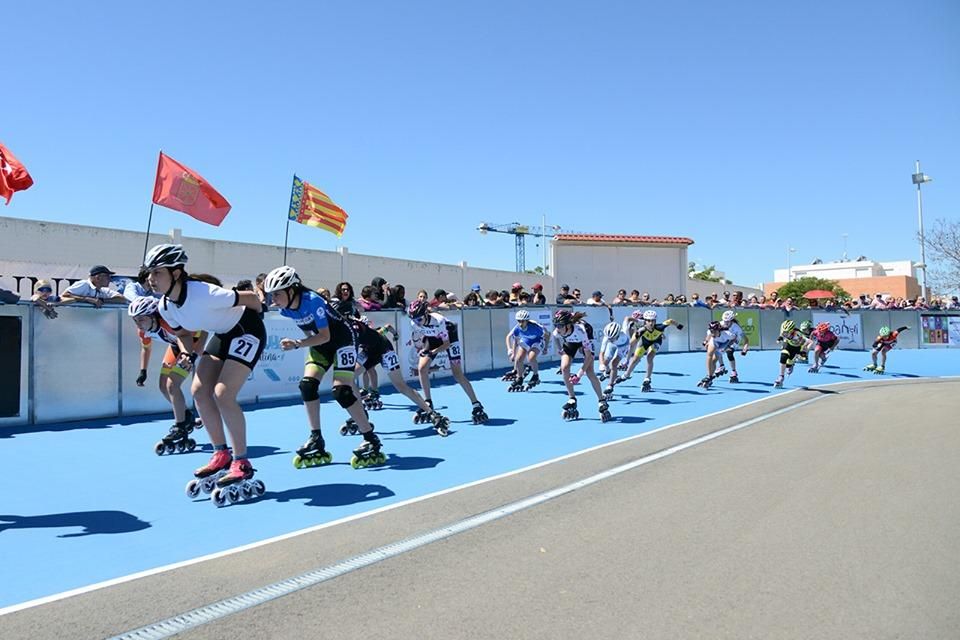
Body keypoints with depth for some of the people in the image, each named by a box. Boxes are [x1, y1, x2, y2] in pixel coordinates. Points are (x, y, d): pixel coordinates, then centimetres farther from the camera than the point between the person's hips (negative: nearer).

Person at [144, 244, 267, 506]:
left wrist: (251, 321, -2)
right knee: (199, 391, 1)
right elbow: (183, 333, 12)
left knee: (223, 394, -18)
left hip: (246, 331, -8)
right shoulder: (165, 306, -8)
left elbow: (251, 298, -24)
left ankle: (242, 464, -7)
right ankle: (221, 455, 15)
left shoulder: (203, 294, -33)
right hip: (222, 334, 9)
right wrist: (186, 354, -10)